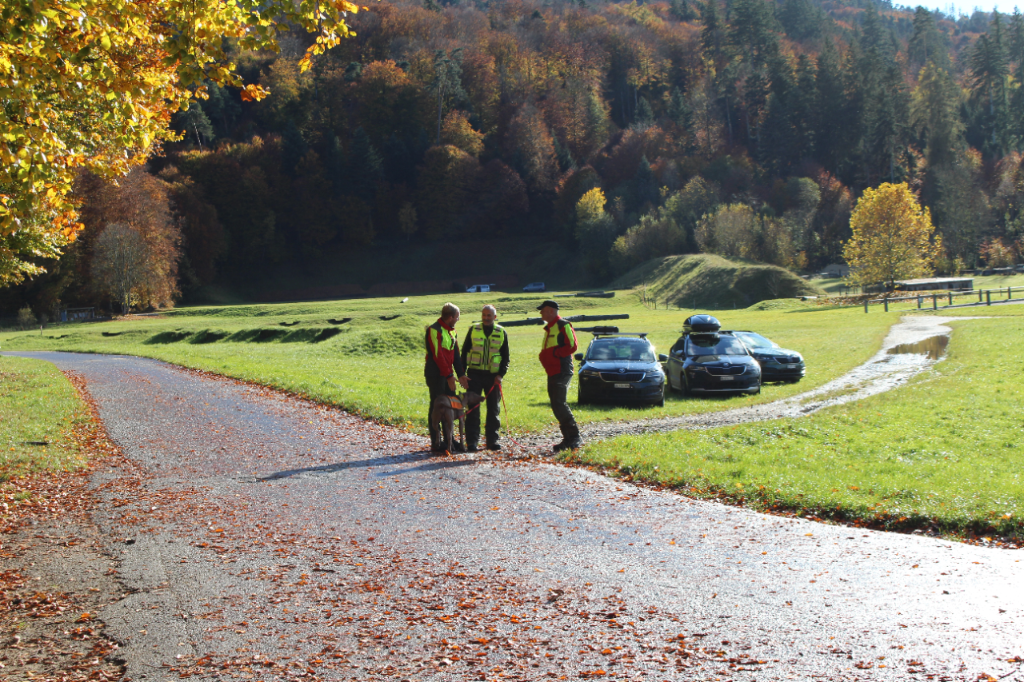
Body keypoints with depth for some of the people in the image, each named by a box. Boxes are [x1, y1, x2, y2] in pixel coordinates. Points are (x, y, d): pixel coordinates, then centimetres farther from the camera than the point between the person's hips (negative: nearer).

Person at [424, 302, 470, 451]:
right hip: (435, 374, -9)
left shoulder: (451, 331, 14)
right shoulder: (434, 330, -14)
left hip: (447, 374, 9)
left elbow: (455, 355, 16)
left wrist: (461, 374, 8)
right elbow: (437, 355, -19)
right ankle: (436, 443, -2)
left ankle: (449, 440, 17)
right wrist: (449, 375, -19)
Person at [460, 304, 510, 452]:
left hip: (493, 376, 1)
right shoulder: (473, 330, 3)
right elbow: (465, 351, 6)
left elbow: (505, 356, 8)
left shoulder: (501, 332, 5)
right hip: (475, 374, -1)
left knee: (494, 409, 5)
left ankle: (492, 440, 14)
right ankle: (472, 441, 2)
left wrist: (501, 374, -4)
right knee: (473, 408, -2)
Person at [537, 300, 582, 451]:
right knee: (557, 406, 8)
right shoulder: (549, 328, 21)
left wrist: (553, 353, -17)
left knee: (560, 404, -14)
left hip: (562, 372, -10)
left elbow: (572, 346, -17)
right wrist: (544, 356, 8)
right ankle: (568, 439, 11)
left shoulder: (563, 326, -8)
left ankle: (575, 437, -13)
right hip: (552, 372, 10)